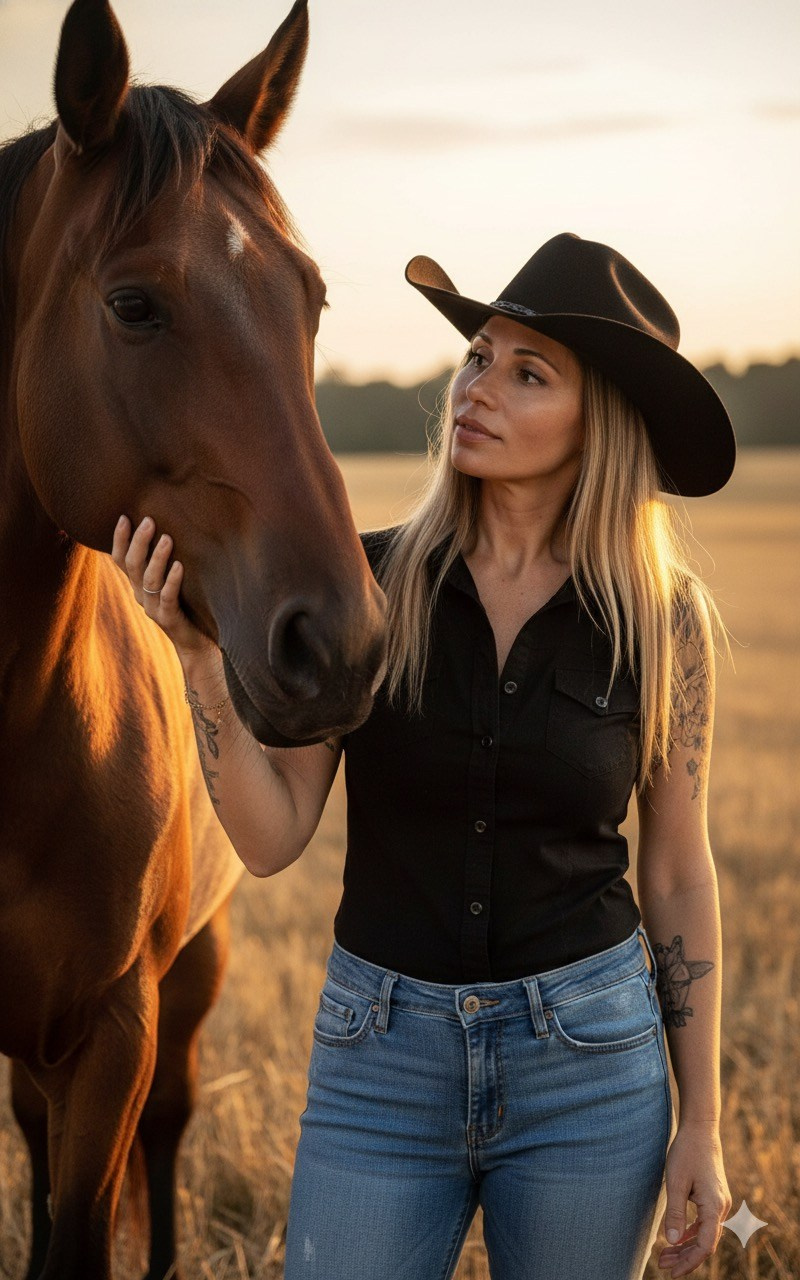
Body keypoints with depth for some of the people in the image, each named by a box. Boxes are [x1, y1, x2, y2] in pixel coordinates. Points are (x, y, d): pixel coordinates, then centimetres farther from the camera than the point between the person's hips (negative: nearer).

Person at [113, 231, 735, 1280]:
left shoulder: (662, 617, -5)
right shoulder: (365, 584, -5)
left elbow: (677, 873, 2)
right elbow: (271, 839, -5)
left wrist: (701, 1123, 2)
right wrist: (205, 658, -20)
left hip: (589, 1060, 0)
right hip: (381, 1055, 1)